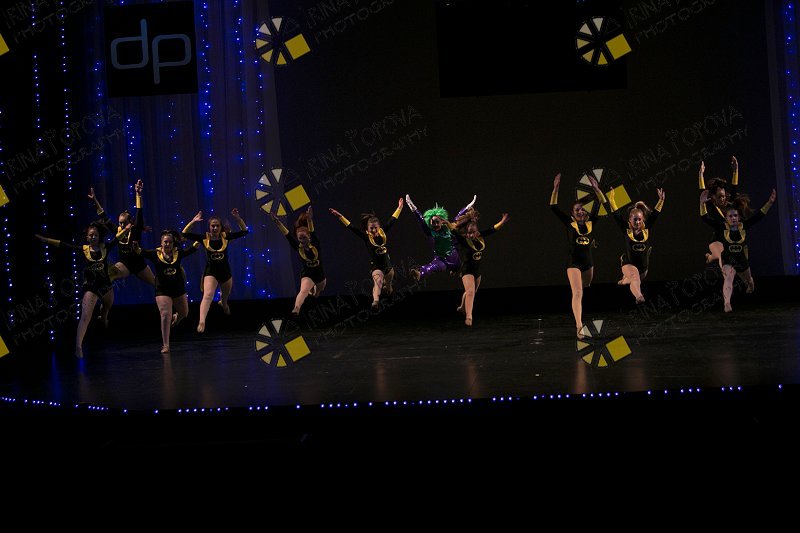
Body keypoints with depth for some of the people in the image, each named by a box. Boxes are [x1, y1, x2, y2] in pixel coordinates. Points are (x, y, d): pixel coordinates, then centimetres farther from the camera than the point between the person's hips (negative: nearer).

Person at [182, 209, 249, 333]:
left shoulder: (225, 237, -8)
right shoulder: (204, 238, -10)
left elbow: (244, 231, -10)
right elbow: (184, 234, -15)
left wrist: (237, 218, -21)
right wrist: (193, 221, -24)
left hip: (225, 272, 3)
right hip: (211, 272, -3)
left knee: (225, 296, 26)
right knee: (208, 295, -25)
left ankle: (223, 304, 64)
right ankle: (202, 321, -36)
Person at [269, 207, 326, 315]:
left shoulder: (315, 244, -15)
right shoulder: (298, 247, -13)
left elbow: (312, 231, -32)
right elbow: (287, 234, -23)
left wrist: (309, 219, -49)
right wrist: (278, 223, -35)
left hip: (319, 274, 2)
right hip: (307, 274, -2)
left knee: (319, 290, 30)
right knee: (303, 290, -28)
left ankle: (314, 289, 65)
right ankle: (296, 309, -42)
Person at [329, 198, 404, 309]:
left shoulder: (382, 233, -6)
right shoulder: (366, 237, -13)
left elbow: (392, 221, 1)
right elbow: (351, 227, -17)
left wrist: (399, 207, 4)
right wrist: (340, 216, -22)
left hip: (387, 264, 5)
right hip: (375, 266, -5)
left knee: (388, 283, 26)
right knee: (378, 281, -33)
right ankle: (375, 301, -50)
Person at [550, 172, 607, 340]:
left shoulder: (591, 222, 3)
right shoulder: (569, 223, -3)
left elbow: (604, 205, 1)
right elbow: (554, 207, -9)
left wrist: (596, 188, -8)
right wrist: (556, 188, -17)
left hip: (588, 262, 4)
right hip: (574, 262, -4)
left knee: (585, 291, 20)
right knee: (577, 293, -15)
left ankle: (580, 323, 42)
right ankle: (579, 326, -23)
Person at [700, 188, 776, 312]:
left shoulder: (743, 226, -8)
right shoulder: (722, 227, -13)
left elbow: (759, 215, -9)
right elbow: (706, 218, -20)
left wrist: (769, 202, -17)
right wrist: (702, 204, -34)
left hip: (743, 260, 4)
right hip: (728, 261, -3)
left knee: (749, 282, 27)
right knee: (728, 278, -31)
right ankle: (727, 304, -44)